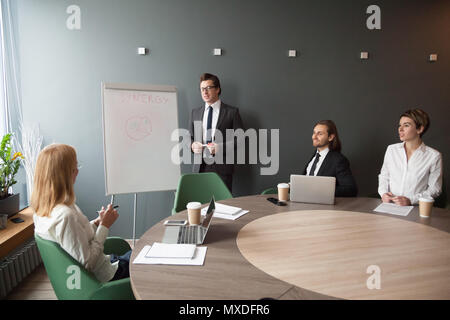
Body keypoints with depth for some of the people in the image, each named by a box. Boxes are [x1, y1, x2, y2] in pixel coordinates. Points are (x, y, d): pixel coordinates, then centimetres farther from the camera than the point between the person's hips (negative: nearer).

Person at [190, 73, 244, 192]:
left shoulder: (232, 112, 2)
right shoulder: (195, 112, 15)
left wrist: (221, 147, -15)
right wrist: (192, 145, -2)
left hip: (221, 168, -3)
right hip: (200, 168, 3)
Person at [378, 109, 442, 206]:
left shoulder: (434, 156, -1)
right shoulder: (391, 149, 8)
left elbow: (434, 189, 1)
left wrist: (411, 200, -13)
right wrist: (383, 193, -2)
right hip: (389, 205, 2)